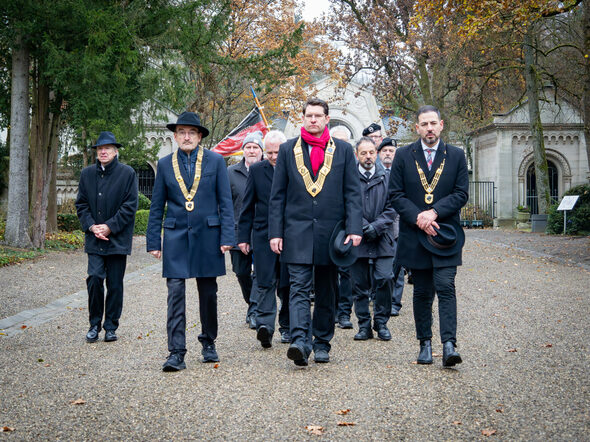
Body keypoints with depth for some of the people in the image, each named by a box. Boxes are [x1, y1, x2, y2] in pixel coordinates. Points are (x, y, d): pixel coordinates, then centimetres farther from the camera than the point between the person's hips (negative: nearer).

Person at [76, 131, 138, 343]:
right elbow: (81, 204, 10)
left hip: (117, 239, -2)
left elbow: (130, 206, -5)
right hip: (94, 239, 2)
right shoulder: (87, 173, 9)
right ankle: (94, 324, 8)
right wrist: (91, 226, -6)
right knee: (94, 279, -7)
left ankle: (111, 326, 14)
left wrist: (110, 227, -12)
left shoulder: (127, 173, -1)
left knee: (115, 284, 3)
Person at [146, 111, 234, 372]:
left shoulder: (215, 161, 3)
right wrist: (153, 242, 4)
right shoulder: (165, 164, 7)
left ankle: (208, 343, 27)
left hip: (207, 235, 0)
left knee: (208, 293, 9)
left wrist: (226, 237, -6)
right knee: (175, 292, -7)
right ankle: (176, 353, -5)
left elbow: (225, 201, 2)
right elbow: (157, 206, 9)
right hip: (175, 236, 0)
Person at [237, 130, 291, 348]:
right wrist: (243, 237, 4)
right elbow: (247, 206, 8)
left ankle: (287, 327, 19)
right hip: (263, 236, 0)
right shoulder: (256, 170, 6)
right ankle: (265, 326, -15)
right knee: (265, 283, -8)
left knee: (288, 285, 7)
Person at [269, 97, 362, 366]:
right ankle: (300, 342, -20)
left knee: (327, 292, 8)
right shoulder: (288, 150, 8)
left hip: (330, 231, 1)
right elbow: (278, 195, 7)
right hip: (297, 230, -1)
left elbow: (352, 193, 4)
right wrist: (275, 232, -1)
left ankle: (322, 344, 18)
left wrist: (353, 229, -7)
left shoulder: (343, 150, 7)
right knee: (299, 287, -12)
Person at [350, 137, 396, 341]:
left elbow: (392, 208, 4)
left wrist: (376, 227, -9)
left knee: (384, 280, -7)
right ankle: (364, 325, 13)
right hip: (358, 239, -1)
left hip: (382, 239, 1)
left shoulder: (387, 178, 7)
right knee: (359, 284, 3)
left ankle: (381, 323, 9)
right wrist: (364, 227, -11)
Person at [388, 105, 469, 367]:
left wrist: (434, 212, -13)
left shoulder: (456, 156, 6)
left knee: (446, 288, -11)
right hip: (415, 236, 1)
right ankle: (425, 344, 17)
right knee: (422, 292, 8)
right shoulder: (403, 156, 5)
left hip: (445, 235, -1)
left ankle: (449, 345, -15)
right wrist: (418, 218, -13)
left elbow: (461, 194, 0)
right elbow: (395, 194, 1)